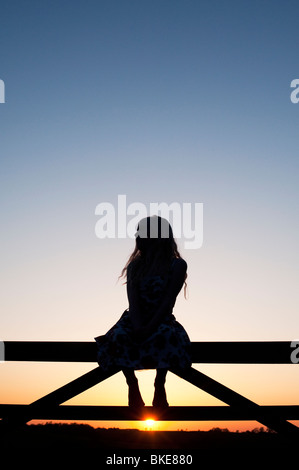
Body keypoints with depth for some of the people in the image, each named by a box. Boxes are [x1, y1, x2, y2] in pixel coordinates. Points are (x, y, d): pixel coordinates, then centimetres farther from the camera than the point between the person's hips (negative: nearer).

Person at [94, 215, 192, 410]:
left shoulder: (177, 265, 0)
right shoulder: (135, 265, 12)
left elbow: (168, 301, -11)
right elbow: (133, 301, -3)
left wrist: (149, 328, -25)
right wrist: (137, 327, -23)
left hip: (162, 320, -3)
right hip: (136, 320, 3)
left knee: (165, 337, -38)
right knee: (118, 338, -30)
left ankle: (160, 385, -16)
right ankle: (132, 384, -10)